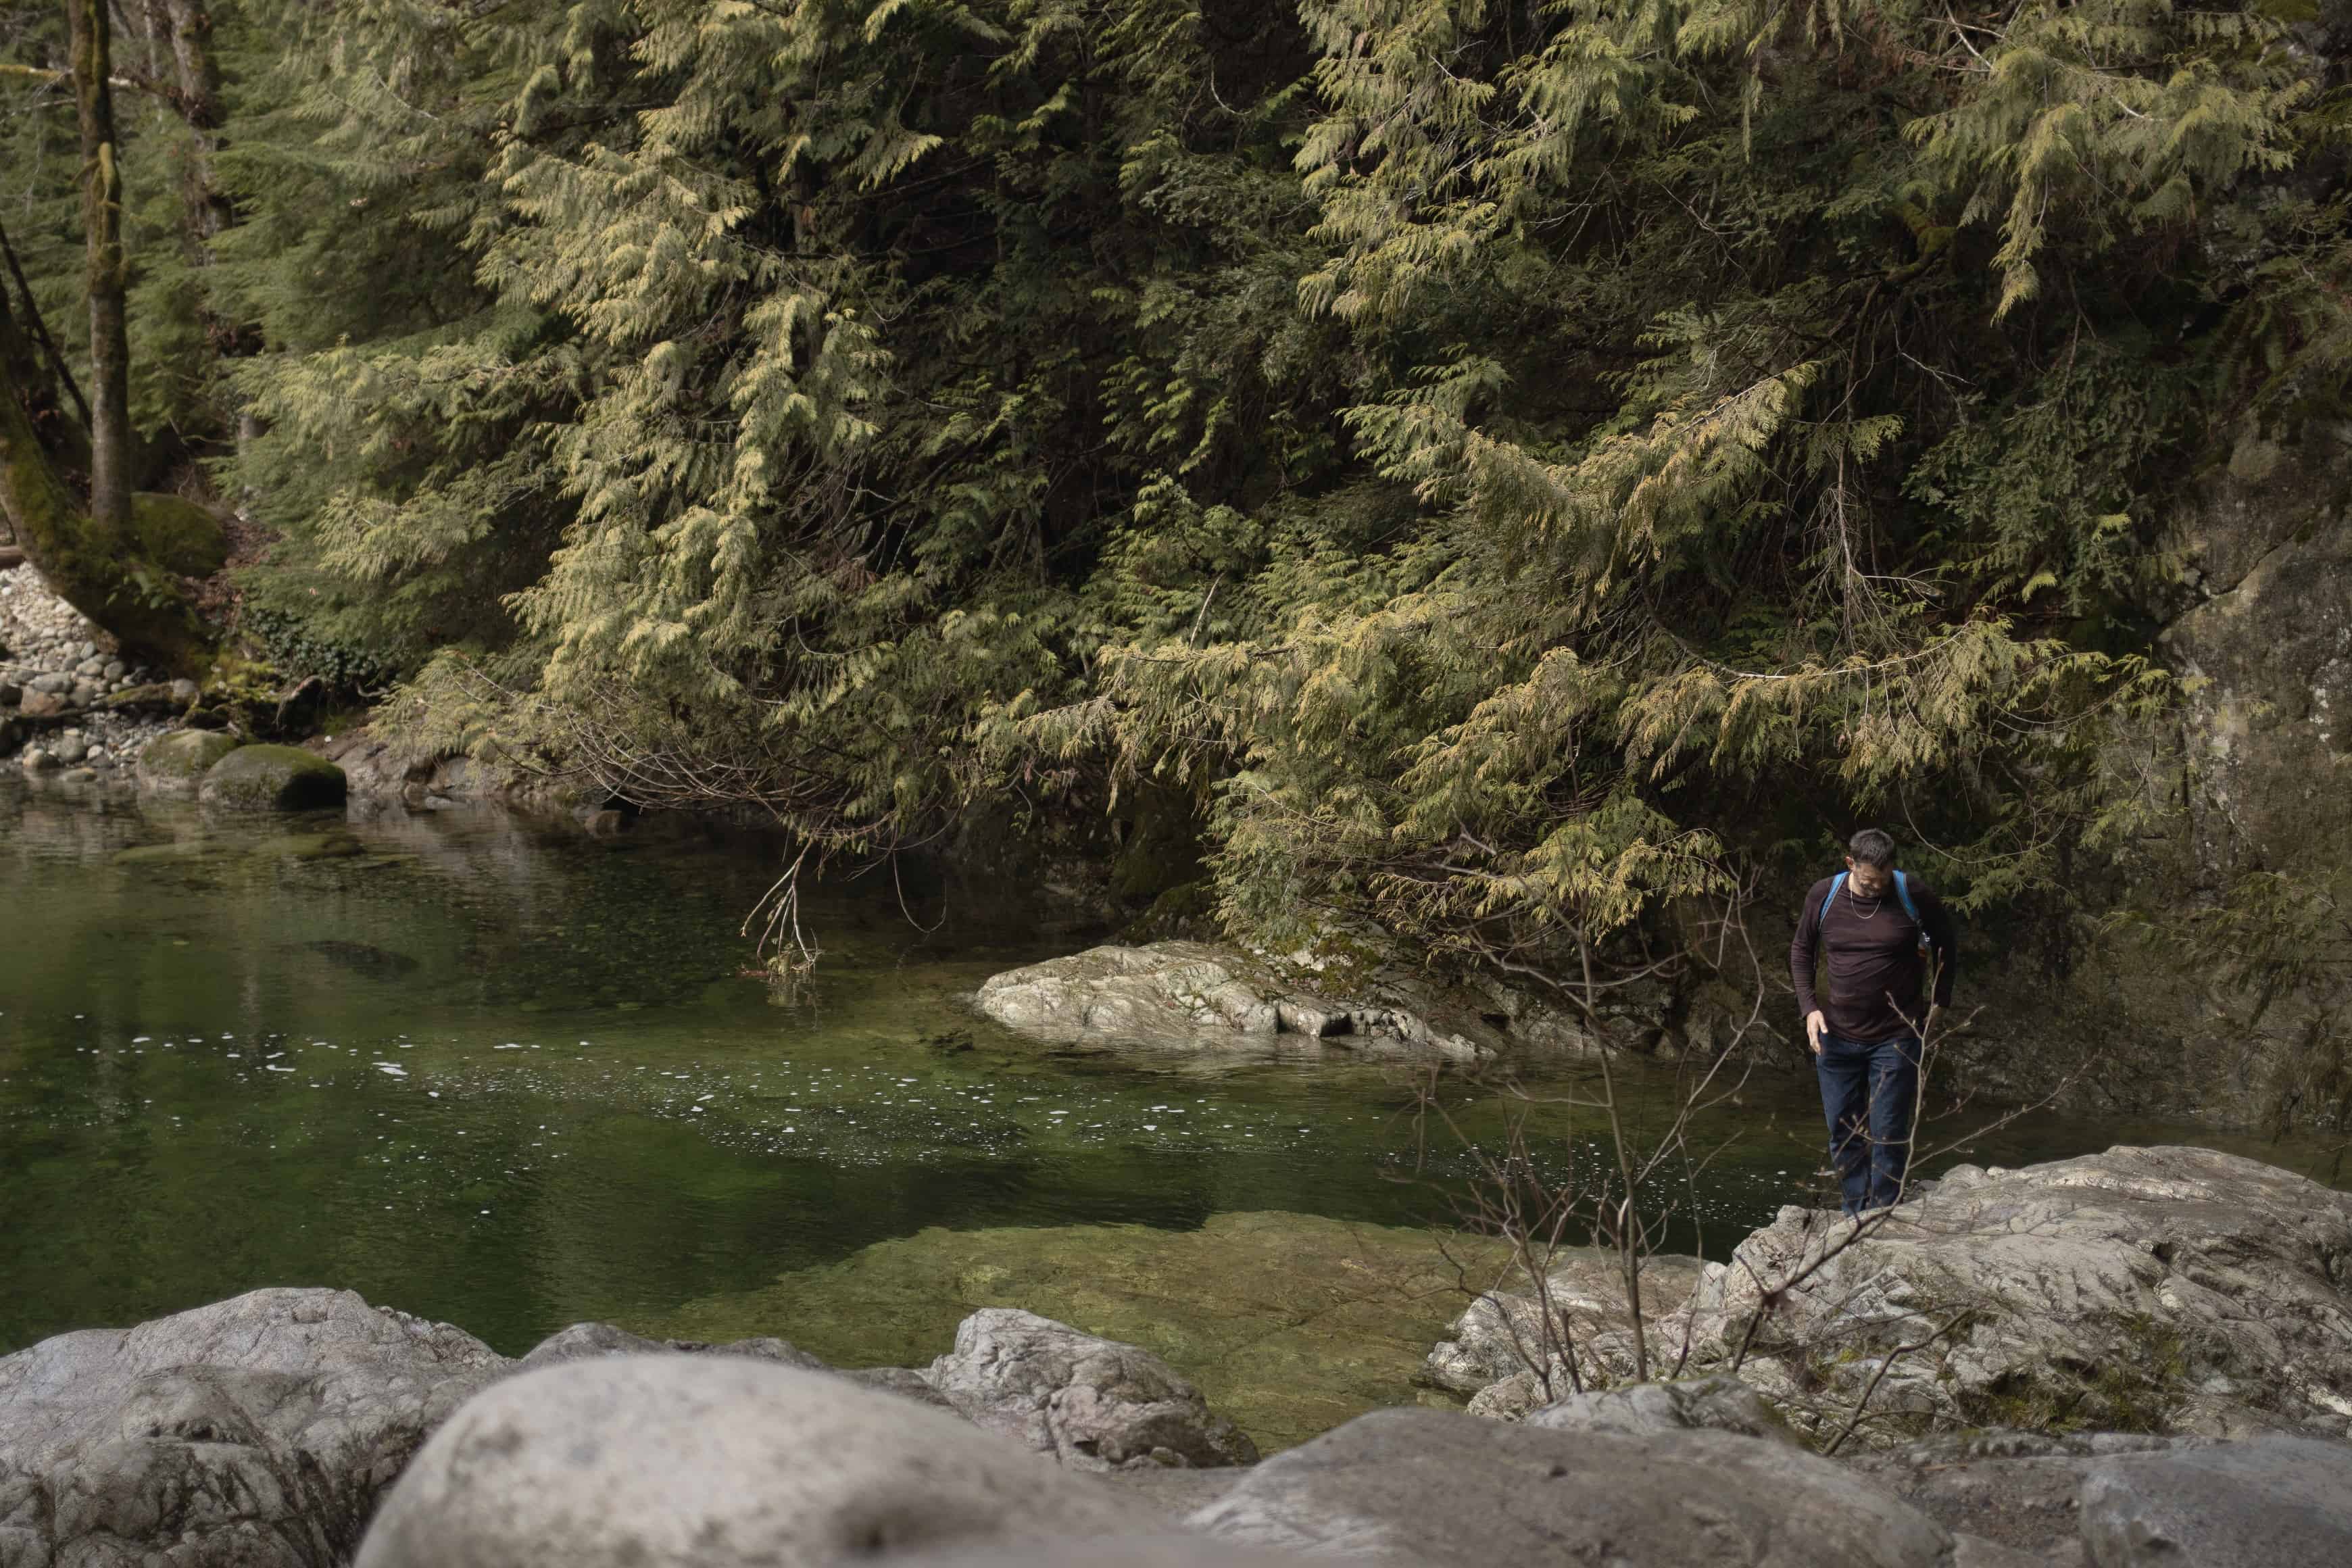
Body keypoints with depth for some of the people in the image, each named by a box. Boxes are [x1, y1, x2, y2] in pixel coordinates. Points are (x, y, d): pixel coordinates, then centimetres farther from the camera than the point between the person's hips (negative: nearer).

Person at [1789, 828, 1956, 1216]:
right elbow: (1801, 951, 10)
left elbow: (1944, 940, 7)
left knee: (1889, 1135, -2)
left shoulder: (1913, 894, -10)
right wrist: (1809, 1007, -2)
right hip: (1838, 1036, 3)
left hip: (1896, 1038, -3)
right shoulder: (1824, 895, -4)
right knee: (1843, 1133, 7)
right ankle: (1855, 1217, 17)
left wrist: (1941, 1002, 5)